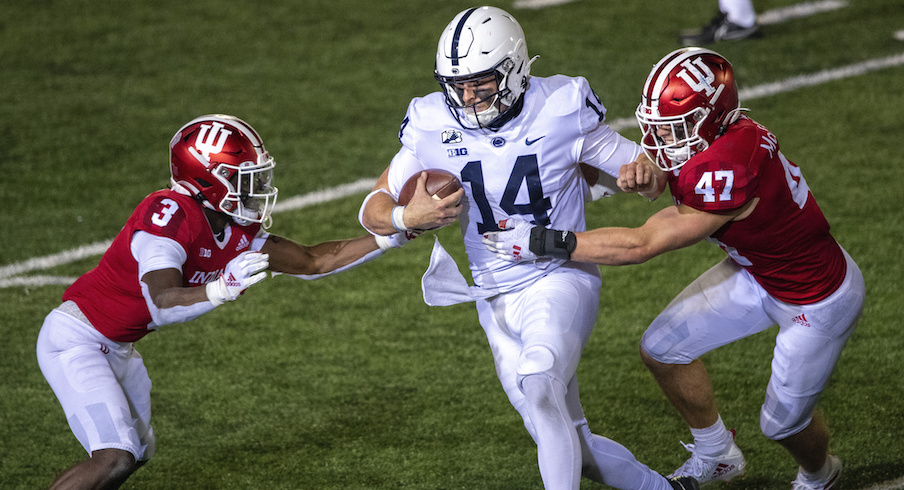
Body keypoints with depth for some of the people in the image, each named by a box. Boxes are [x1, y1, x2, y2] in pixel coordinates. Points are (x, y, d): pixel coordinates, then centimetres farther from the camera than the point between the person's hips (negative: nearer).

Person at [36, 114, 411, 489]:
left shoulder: (236, 231, -1)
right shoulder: (170, 215, -28)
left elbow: (311, 262, 7)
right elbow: (161, 306, -37)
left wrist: (389, 239, 3)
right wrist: (225, 288, -53)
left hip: (117, 347, 10)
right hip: (75, 341, -10)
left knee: (137, 451, 22)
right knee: (115, 460, -20)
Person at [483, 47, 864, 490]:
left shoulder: (728, 171, -40)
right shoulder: (706, 133, -16)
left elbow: (641, 245, -34)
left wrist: (545, 243, -31)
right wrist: (643, 173, -30)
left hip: (818, 299, -8)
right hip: (758, 272, 8)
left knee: (783, 421, 10)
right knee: (662, 349, 7)